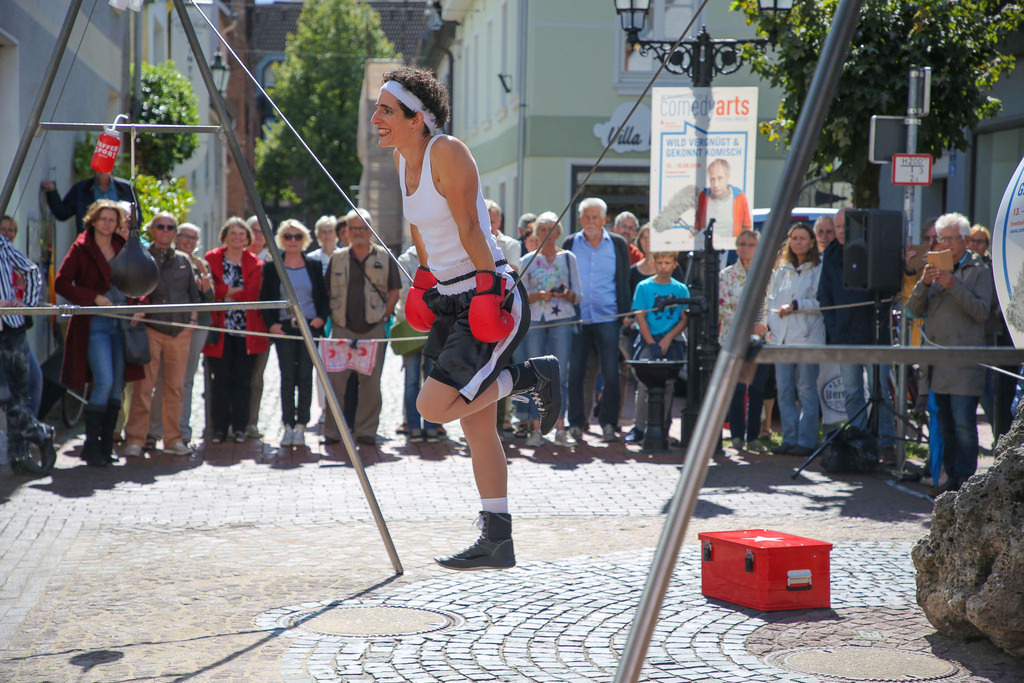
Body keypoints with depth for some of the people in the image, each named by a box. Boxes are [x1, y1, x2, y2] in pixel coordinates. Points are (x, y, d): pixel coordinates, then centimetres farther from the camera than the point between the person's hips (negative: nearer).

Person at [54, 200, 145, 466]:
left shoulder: (123, 248, 12)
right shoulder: (81, 248, -2)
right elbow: (61, 283, -6)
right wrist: (94, 298, -14)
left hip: (121, 323, 5)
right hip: (94, 323, -5)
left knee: (118, 384, 4)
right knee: (104, 381, -15)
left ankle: (106, 446, 11)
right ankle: (91, 446, -6)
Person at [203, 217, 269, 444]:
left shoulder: (255, 264, 8)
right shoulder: (212, 259, 7)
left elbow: (252, 294, -5)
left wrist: (224, 294, -11)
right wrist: (233, 291, -14)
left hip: (246, 329, 1)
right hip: (221, 329, -1)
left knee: (243, 379, 1)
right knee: (220, 379, -2)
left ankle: (239, 427, 8)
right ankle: (219, 427, 4)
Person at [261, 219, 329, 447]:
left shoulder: (314, 265, 8)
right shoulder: (272, 267, 6)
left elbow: (323, 296, 10)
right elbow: (265, 298, 6)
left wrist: (321, 318, -5)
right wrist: (271, 324, -6)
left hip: (310, 327, 0)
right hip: (283, 328, 0)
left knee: (305, 377, -2)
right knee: (287, 377, -2)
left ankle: (301, 426, 1)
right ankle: (288, 426, 1)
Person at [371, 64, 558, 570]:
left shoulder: (447, 152, -16)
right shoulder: (402, 159, 8)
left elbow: (470, 229, -19)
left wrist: (490, 290, -19)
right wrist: (425, 282, 20)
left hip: (490, 300, -9)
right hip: (451, 302, 9)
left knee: (433, 407, -17)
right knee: (476, 425, 8)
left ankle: (534, 376, 2)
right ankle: (497, 541, 13)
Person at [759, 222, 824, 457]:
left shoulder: (819, 269, -1)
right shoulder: (781, 269, 18)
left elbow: (821, 302, -9)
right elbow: (771, 299, 22)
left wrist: (795, 305, -12)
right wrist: (768, 323, 9)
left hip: (808, 336, -6)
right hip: (782, 337, 6)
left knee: (806, 390, -4)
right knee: (784, 391, 4)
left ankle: (806, 441, 0)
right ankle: (789, 438, 9)